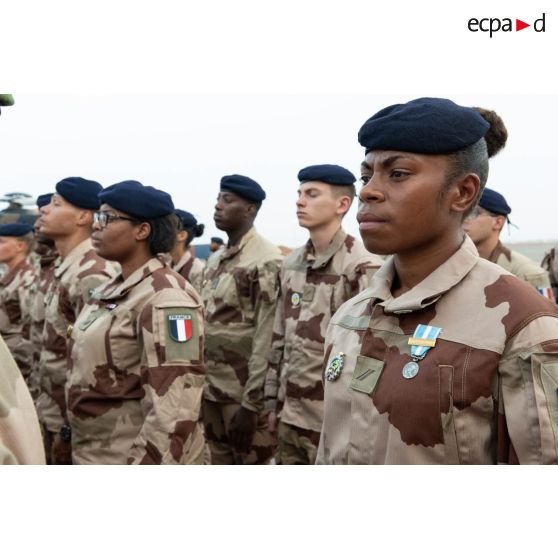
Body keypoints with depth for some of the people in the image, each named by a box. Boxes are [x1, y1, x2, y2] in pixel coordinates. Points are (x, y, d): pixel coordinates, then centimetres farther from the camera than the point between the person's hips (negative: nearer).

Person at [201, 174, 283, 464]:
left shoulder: (267, 260, -12)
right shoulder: (214, 259, 13)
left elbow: (267, 337, -16)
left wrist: (251, 402, -17)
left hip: (243, 392, -7)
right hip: (210, 387, 7)